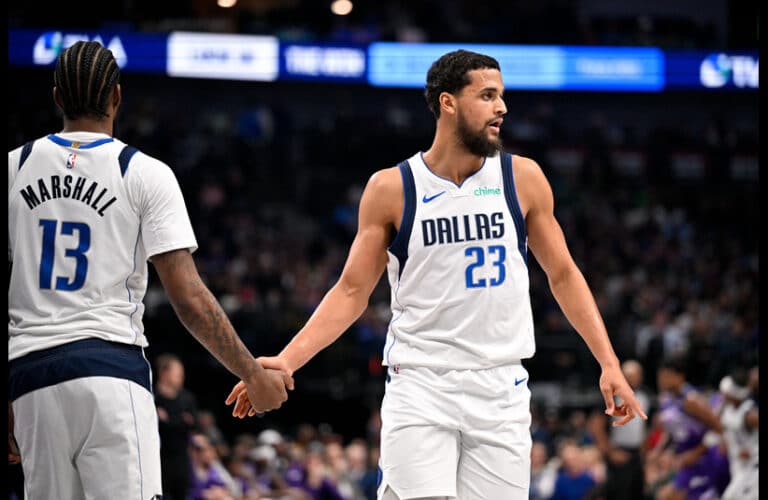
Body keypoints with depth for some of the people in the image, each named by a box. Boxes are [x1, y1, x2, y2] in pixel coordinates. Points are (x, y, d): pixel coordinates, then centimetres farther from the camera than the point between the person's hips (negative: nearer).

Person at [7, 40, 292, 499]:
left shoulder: (15, 167, 11)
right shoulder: (145, 173, 2)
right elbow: (190, 300, -4)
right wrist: (254, 376, 5)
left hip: (31, 374, 4)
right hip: (111, 364, -4)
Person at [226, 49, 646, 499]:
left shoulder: (523, 178, 3)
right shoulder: (392, 188, -1)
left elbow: (563, 276, 11)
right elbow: (352, 292, 3)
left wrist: (610, 364, 4)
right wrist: (286, 361, -8)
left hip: (501, 389, 2)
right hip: (420, 384, -2)